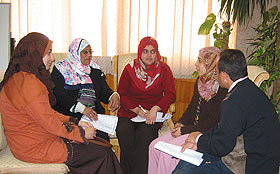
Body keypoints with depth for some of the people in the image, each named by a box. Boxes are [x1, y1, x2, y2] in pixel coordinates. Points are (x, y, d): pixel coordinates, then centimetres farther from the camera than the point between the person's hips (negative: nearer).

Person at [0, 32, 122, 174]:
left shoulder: (21, 77, 10)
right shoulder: (27, 83, -25)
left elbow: (48, 112, 14)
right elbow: (50, 123, -21)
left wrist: (75, 122, 8)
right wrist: (82, 133, -9)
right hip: (36, 148, -10)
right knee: (103, 154, -9)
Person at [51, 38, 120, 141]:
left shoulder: (95, 70, 19)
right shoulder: (61, 68, 5)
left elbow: (104, 91, 16)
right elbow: (58, 94, -6)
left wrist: (114, 96, -9)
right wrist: (81, 108, -19)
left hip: (94, 114, 3)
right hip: (68, 114, -3)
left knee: (103, 138, -24)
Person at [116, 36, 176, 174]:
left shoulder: (164, 70, 5)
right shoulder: (130, 68, 6)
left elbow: (170, 94, -2)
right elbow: (121, 94, 4)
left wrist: (155, 109, -19)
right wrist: (137, 110, -11)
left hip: (153, 112, -1)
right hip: (129, 111, 1)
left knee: (144, 134, -31)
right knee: (123, 131, -28)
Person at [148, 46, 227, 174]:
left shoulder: (221, 89, -17)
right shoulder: (200, 81, 9)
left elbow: (213, 122, -18)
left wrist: (185, 130, -16)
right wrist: (181, 123, 4)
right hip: (192, 129, 8)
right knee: (154, 145, -5)